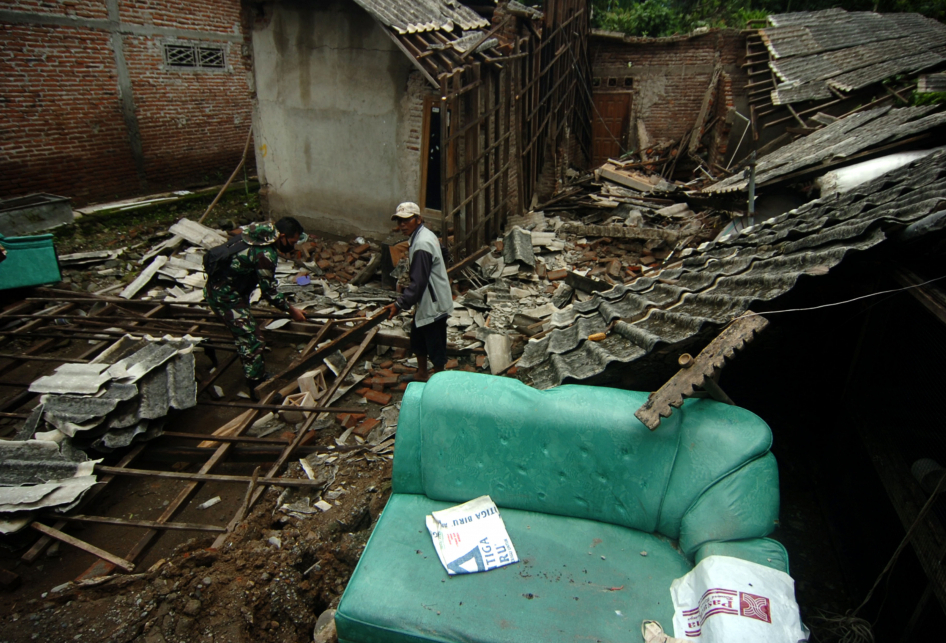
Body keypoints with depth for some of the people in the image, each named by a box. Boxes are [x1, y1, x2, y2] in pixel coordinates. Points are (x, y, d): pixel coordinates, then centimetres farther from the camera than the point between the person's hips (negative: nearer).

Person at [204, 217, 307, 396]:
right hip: (224, 296, -10)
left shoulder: (261, 236, 3)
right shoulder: (266, 254, -25)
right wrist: (291, 310, -7)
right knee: (252, 341, -4)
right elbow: (268, 290, -17)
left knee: (245, 335, 22)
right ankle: (258, 389, 8)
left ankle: (258, 375, 38)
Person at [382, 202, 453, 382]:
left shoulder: (421, 245, -26)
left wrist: (399, 304, -25)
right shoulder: (425, 235, 6)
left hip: (433, 305, -11)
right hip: (426, 301, 11)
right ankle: (422, 374, 39)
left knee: (435, 344, 6)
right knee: (418, 338, 23)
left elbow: (418, 283, -28)